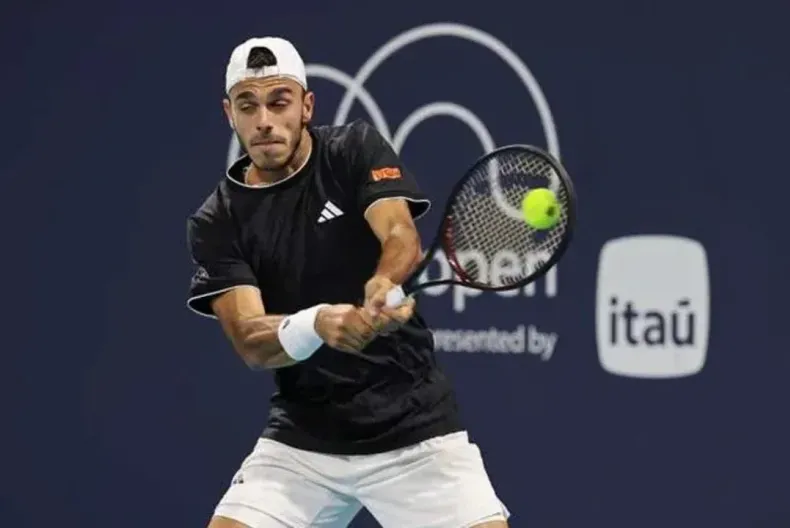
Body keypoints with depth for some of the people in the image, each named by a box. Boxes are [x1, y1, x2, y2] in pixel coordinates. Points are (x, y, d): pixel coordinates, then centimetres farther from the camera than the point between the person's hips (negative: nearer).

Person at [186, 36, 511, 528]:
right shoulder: (217, 221, -1)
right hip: (302, 437, 2)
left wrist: (383, 289, -44)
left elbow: (403, 237, -20)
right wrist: (315, 325, -35)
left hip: (415, 427, -2)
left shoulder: (356, 150, -2)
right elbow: (250, 340, -13)